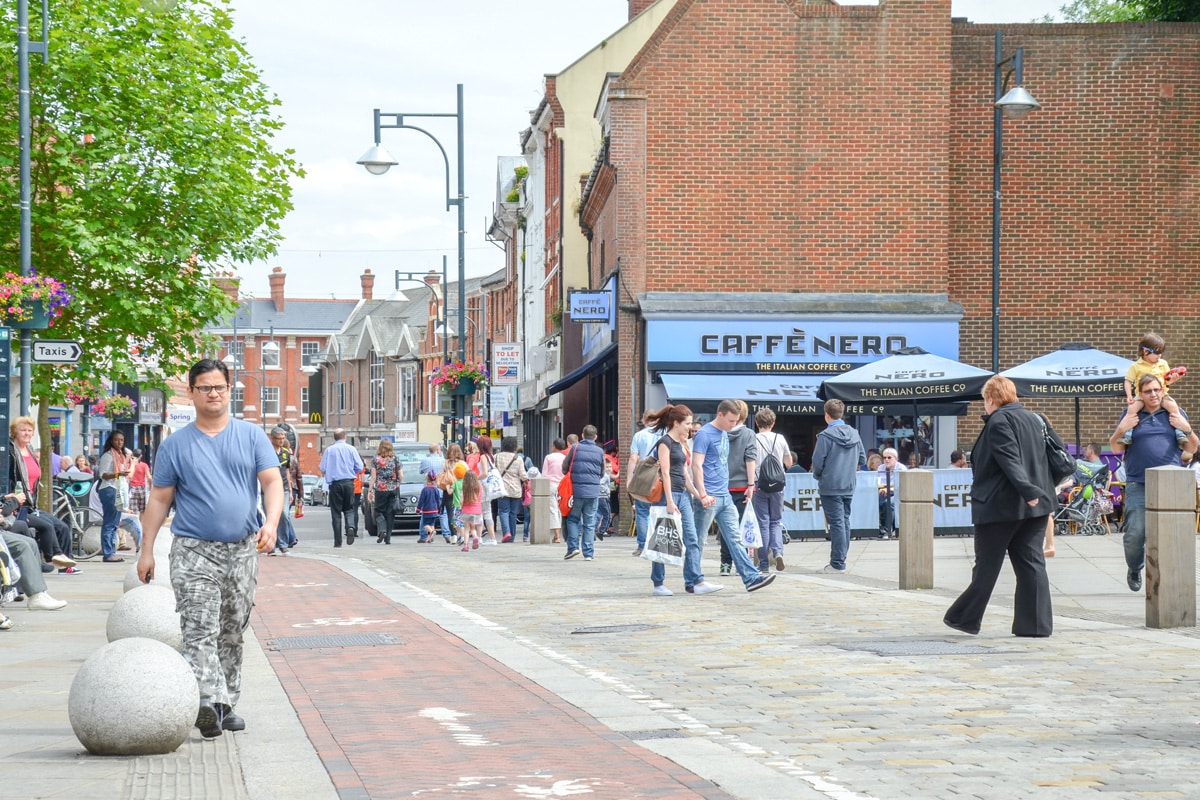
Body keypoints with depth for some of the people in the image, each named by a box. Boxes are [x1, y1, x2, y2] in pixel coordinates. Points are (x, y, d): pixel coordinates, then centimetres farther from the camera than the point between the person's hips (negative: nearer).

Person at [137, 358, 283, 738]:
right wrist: (146, 551, 2)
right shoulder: (176, 444, 5)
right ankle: (208, 702, -29)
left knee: (232, 633, 10)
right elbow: (159, 499, 7)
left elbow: (272, 481, 0)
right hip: (194, 550, -2)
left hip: (243, 550, 2)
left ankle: (226, 705, 19)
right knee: (200, 629, -17)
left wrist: (271, 522, -18)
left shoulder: (252, 436, 8)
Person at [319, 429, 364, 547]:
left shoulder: (329, 450, -1)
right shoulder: (351, 449, 1)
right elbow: (360, 467, 0)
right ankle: (351, 527, -18)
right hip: (349, 482, 1)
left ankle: (338, 541, 2)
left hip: (335, 483, -1)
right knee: (349, 509, 12)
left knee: (336, 512, 5)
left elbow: (323, 469, -1)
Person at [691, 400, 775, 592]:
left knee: (734, 539, 4)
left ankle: (751, 577, -1)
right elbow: (697, 465, -17)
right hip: (710, 498, -8)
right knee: (698, 541, 1)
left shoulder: (724, 434, 16)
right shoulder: (704, 434, -11)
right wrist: (703, 494, -24)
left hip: (725, 496, 8)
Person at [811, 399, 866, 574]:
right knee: (845, 521, 14)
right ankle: (841, 559, 19)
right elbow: (862, 460, 11)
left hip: (830, 487, -6)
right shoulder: (854, 434, 6)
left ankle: (837, 563, -5)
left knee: (836, 523, -5)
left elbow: (817, 461, -13)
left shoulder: (826, 436, -14)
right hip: (849, 487, 6)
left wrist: (817, 475, 6)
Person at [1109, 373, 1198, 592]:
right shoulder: (1132, 414, 11)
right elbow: (1115, 448, 12)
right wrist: (1121, 430, -7)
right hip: (1138, 486, -1)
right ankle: (1134, 569, 21)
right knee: (1135, 535, -5)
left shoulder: (1175, 413, 13)